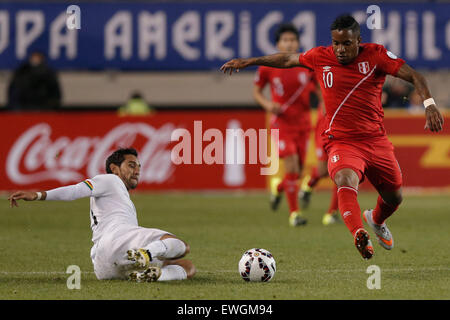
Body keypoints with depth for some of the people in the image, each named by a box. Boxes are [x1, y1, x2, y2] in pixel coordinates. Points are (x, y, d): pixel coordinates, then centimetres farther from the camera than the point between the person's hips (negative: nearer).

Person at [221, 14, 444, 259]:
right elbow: (287, 60, 18)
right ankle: (359, 235, -54)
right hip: (341, 141, -2)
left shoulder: (375, 56, -6)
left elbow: (413, 76, -12)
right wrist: (249, 62, 21)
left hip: (376, 140, 2)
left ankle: (376, 220, 51)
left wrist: (429, 104, -29)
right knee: (346, 181, -35)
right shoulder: (321, 57, 0)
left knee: (394, 198, 15)